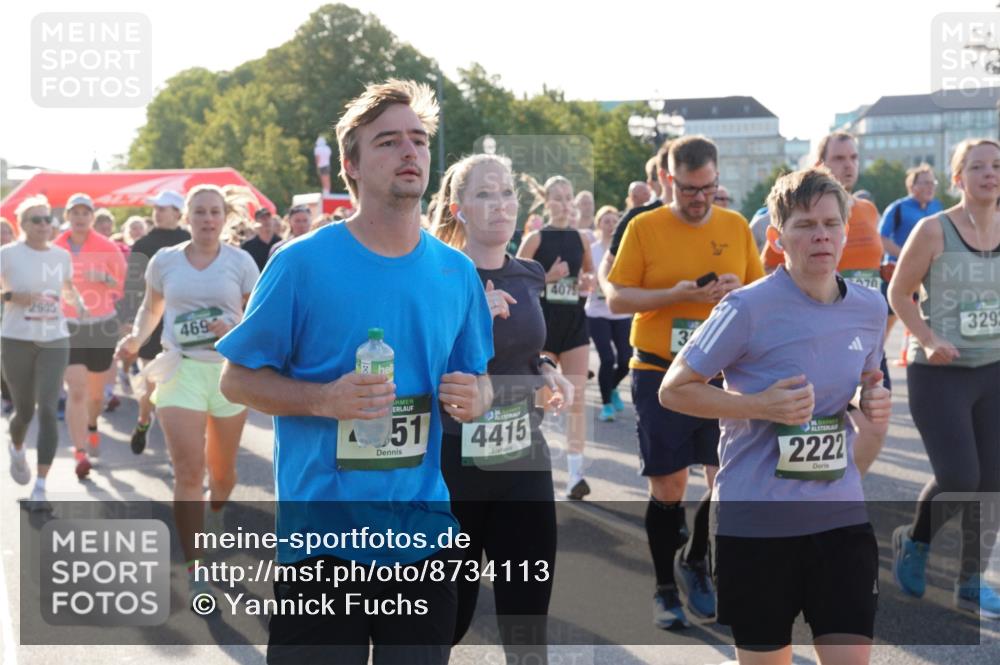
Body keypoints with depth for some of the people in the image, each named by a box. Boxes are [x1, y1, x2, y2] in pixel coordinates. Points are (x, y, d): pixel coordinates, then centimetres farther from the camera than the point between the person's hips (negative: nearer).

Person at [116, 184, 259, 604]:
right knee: (188, 471, -11)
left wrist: (236, 332, -20)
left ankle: (214, 514, 50)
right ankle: (193, 572, -6)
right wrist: (137, 337, -1)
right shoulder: (164, 261, 3)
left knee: (221, 469, 14)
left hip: (230, 369, 1)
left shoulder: (240, 262, -2)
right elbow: (151, 308, 17)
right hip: (181, 369, 0)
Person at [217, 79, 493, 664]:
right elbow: (237, 379, -3)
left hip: (424, 529, 4)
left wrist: (472, 400, -7)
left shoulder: (456, 272, 6)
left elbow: (478, 379, 17)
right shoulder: (302, 263, -7)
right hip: (322, 531, -4)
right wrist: (325, 399, -19)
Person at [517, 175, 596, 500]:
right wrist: (547, 278, -18)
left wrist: (588, 281, -3)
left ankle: (575, 472, -4)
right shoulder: (535, 239, -4)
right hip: (542, 323, -3)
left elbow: (591, 274, 20)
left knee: (576, 398, -4)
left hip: (575, 322, 3)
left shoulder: (580, 239, 6)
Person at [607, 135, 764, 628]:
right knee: (668, 486, 4)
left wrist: (739, 290, -12)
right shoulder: (644, 228, -3)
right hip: (660, 374, -2)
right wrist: (677, 294, -19)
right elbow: (617, 299, -5)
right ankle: (666, 589, 20)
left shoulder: (736, 226, 6)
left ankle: (694, 563, 25)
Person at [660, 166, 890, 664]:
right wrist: (761, 406, -19)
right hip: (756, 517, -4)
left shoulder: (870, 308, 4)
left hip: (841, 513, 4)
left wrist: (873, 399, -2)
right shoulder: (748, 308, -13)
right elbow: (674, 390, -7)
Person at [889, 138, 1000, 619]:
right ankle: (913, 542, 21)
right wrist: (929, 340, -16)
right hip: (940, 373, -5)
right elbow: (899, 293, -4)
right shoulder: (934, 230, -9)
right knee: (958, 479, -10)